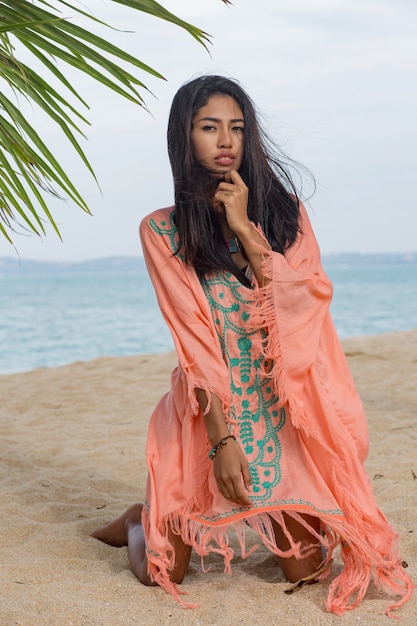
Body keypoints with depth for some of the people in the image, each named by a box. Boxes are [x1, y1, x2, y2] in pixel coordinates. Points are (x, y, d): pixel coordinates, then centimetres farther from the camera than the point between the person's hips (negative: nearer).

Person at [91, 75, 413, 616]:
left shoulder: (285, 210, 4)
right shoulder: (163, 230, -3)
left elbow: (304, 304, -10)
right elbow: (194, 340, -10)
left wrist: (245, 227, -14)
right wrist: (221, 439, -17)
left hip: (286, 407, 2)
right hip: (206, 407, -1)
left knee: (307, 570, 0)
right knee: (162, 572, -2)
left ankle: (283, 518, 33)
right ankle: (142, 519, 32)